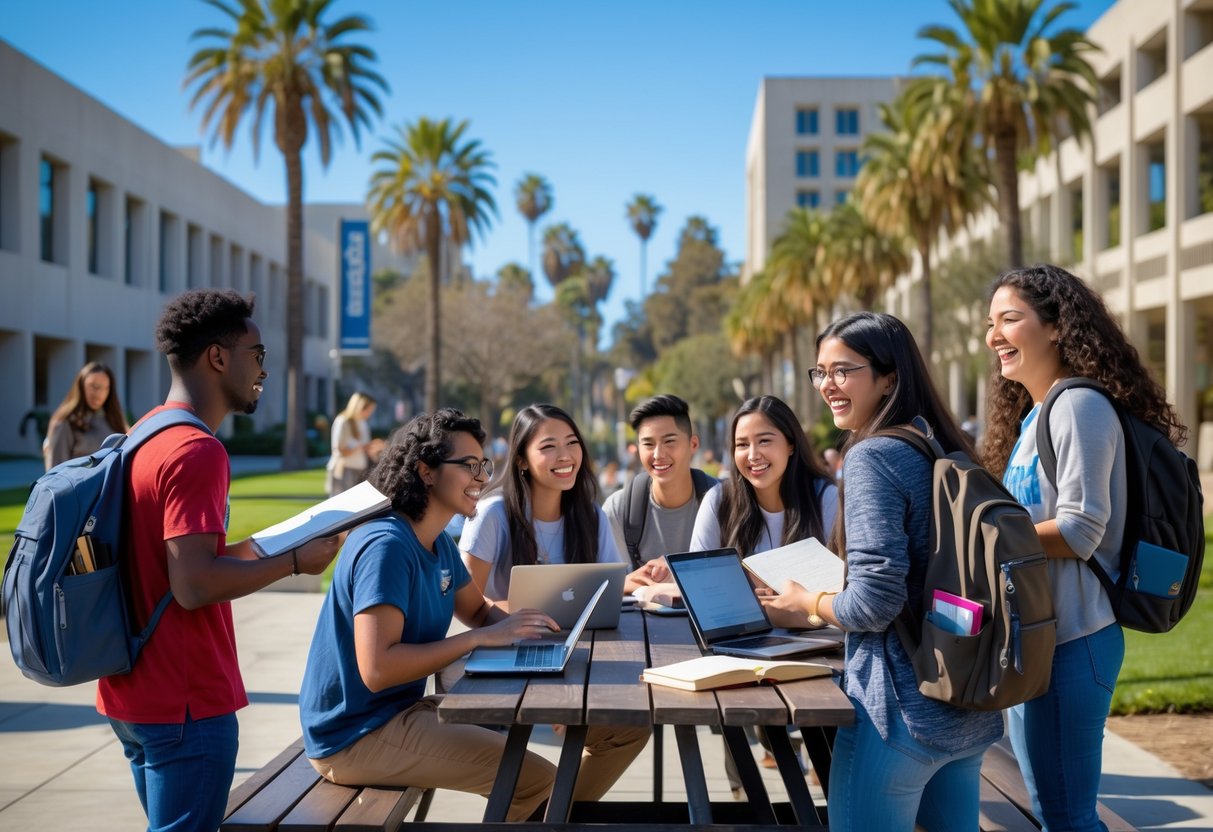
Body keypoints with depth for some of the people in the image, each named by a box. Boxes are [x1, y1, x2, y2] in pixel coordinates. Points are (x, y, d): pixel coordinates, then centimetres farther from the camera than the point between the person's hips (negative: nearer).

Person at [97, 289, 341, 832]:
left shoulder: (143, 438, 10)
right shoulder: (197, 451, -19)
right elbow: (195, 586, -25)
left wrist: (264, 547, 14)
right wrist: (295, 562, -14)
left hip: (130, 695, 10)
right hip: (187, 704, -10)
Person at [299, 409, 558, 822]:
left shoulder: (439, 544, 7)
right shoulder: (387, 545, -23)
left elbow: (479, 611, 19)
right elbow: (377, 669, -30)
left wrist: (518, 625, -3)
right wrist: (481, 638, -26)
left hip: (400, 709, 10)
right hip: (355, 736, -10)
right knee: (535, 779, -16)